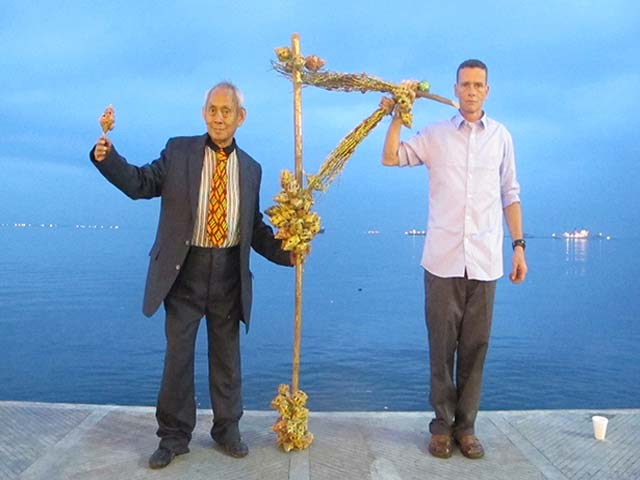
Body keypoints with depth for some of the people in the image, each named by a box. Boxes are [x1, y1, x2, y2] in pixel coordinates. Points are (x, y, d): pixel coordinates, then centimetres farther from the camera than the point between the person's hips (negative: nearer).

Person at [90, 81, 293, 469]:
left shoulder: (251, 168, 7)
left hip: (229, 273, 2)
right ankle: (174, 436, 25)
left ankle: (227, 429, 32)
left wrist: (284, 252, -2)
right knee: (178, 355, 8)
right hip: (185, 269, -1)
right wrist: (107, 158, -16)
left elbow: (254, 226, 10)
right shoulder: (179, 151, 2)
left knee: (227, 355, 13)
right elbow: (141, 184, 0)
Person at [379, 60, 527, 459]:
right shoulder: (435, 135, 6)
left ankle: (466, 426, 20)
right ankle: (443, 425, 20)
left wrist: (519, 245, 7)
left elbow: (510, 195, 11)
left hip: (485, 261, 1)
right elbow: (391, 157, -3)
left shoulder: (501, 136, 10)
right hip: (443, 259, -1)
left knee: (475, 347, 7)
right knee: (442, 345, 5)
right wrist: (399, 114, -4)